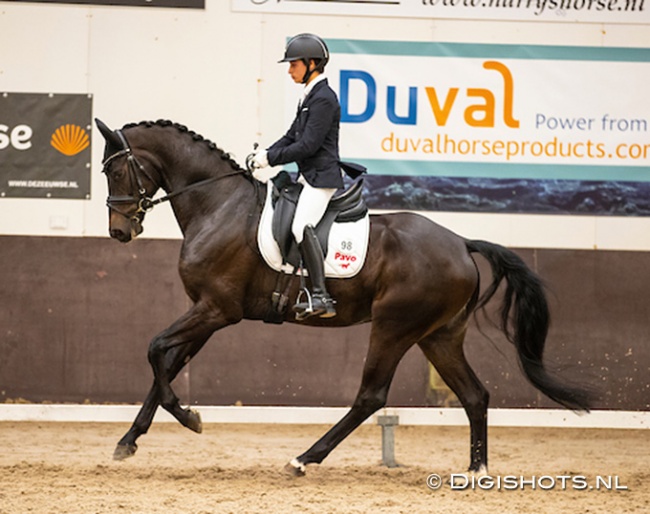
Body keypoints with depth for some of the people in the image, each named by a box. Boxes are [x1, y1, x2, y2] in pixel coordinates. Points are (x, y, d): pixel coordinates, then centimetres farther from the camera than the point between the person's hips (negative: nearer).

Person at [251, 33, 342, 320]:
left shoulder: (323, 99, -14)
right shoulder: (310, 97, 16)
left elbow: (307, 145, -20)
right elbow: (292, 136, 19)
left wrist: (271, 159, -15)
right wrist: (265, 155, 4)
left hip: (322, 177, -11)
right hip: (308, 176, 11)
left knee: (302, 226, -26)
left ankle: (320, 296, -33)